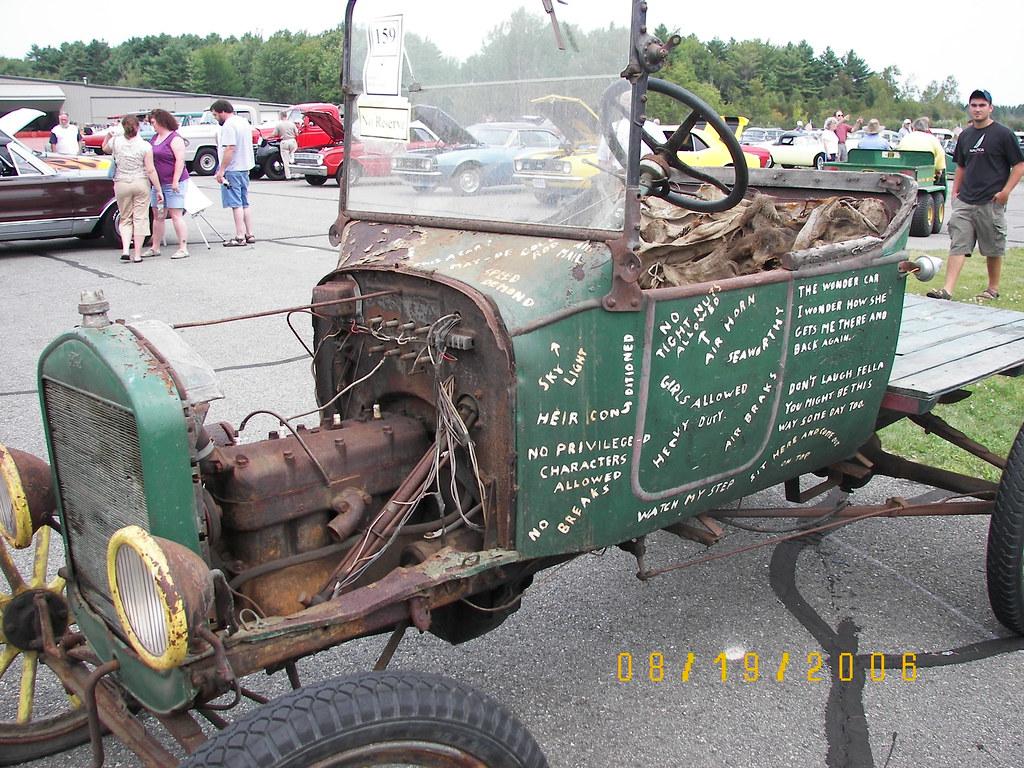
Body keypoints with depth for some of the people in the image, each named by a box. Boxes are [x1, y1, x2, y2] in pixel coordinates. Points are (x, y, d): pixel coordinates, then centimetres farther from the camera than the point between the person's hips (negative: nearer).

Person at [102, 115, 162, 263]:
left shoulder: (115, 141, -3)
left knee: (125, 219, 14)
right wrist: (159, 190, -7)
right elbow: (151, 170, -11)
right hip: (141, 184, -2)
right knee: (140, 219, 6)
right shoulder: (145, 145, -9)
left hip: (121, 184, 2)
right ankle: (137, 255, 5)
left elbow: (105, 149, 22)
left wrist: (109, 134, 23)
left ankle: (125, 250, -3)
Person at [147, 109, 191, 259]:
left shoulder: (174, 138, -11)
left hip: (173, 184, -9)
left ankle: (183, 249, -7)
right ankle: (155, 248, 18)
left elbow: (180, 160, -18)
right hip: (158, 183, 9)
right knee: (157, 216, 11)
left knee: (176, 215, -9)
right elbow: (149, 157, 23)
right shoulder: (154, 138, 15)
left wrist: (175, 181, -22)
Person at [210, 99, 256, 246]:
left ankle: (240, 237, -6)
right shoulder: (244, 122, 14)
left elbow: (230, 149, -22)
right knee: (244, 204, 13)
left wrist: (221, 170, -21)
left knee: (236, 204, -6)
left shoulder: (229, 125, -15)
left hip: (233, 169, -9)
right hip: (245, 168, 9)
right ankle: (250, 235, 15)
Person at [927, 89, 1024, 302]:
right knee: (957, 246, -4)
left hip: (991, 202, -4)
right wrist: (955, 191, 13)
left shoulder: (1003, 134, -4)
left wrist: (1005, 191, -12)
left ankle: (993, 289, 20)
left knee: (993, 249, 7)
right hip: (964, 201, 4)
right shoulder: (965, 135, 12)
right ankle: (948, 290, -9)